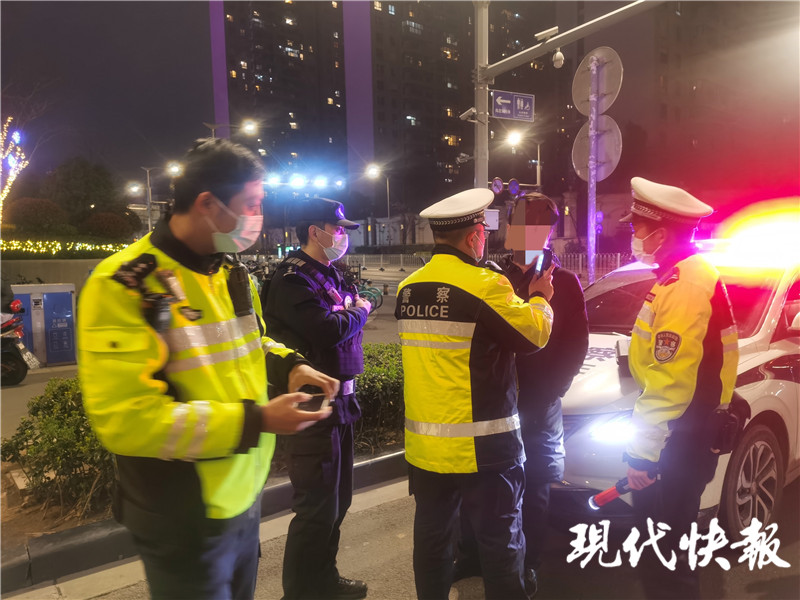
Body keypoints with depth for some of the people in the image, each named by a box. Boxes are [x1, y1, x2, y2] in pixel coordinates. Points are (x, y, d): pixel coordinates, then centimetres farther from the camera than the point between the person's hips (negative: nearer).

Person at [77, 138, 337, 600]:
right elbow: (127, 420, -27)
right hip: (186, 519, -7)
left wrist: (288, 365, -3)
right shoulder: (125, 286, -21)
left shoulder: (232, 272, 4)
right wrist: (256, 421, -28)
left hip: (246, 493, 7)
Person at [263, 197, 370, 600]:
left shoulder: (329, 276, 14)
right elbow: (330, 330, -28)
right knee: (318, 507, 0)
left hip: (338, 400, 10)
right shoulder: (293, 279, -17)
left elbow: (346, 321, 13)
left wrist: (352, 311, -8)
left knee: (336, 500, 21)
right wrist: (359, 311, -9)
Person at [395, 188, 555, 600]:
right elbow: (533, 335, -7)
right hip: (482, 445, -6)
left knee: (431, 539, 19)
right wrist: (540, 298, 11)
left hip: (425, 444, 6)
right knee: (500, 544, 10)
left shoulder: (409, 288, 2)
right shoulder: (486, 284, -16)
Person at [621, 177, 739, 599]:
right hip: (680, 435, 10)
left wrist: (644, 453, -19)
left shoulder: (684, 286, -22)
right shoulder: (683, 276, 12)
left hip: (679, 444, -10)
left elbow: (670, 383, -26)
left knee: (664, 552, 4)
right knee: (663, 544, 22)